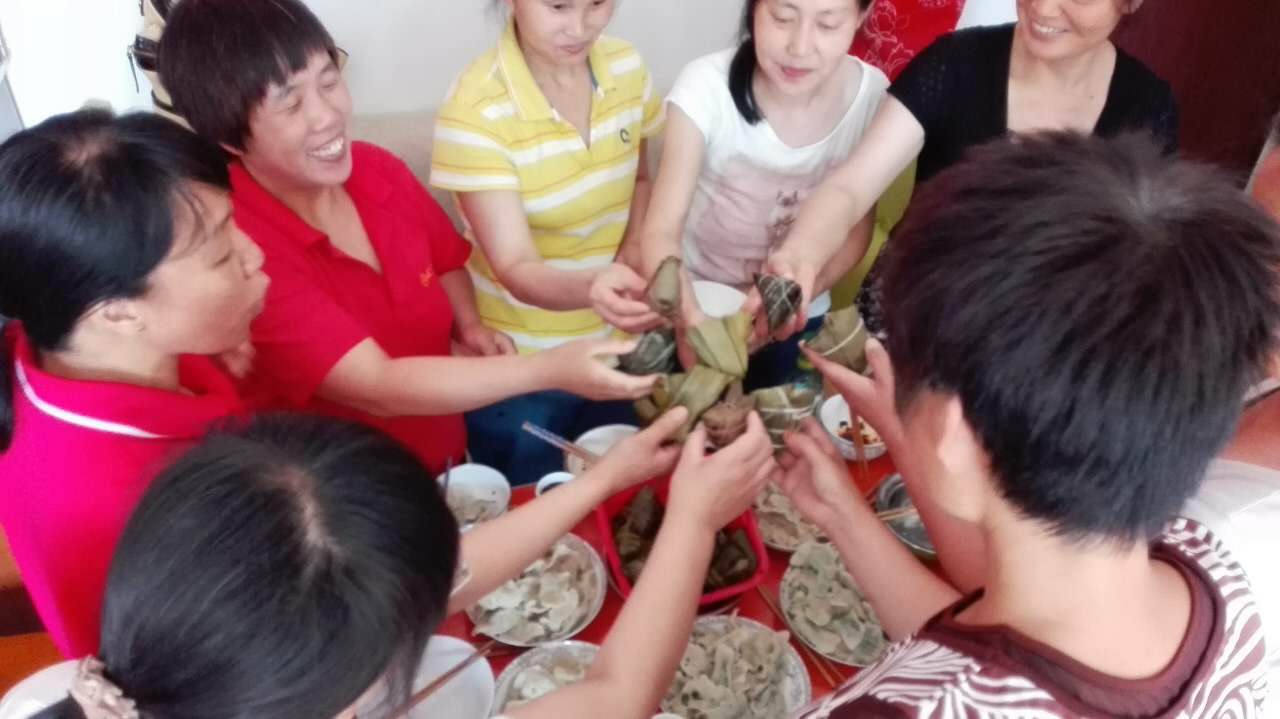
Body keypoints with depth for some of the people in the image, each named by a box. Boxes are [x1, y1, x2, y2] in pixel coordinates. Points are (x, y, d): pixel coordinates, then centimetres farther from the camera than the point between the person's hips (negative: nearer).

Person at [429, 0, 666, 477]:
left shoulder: (628, 68, -6)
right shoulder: (475, 110, -23)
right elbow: (516, 269, -25)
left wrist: (633, 252, -7)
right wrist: (591, 287, -46)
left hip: (618, 348, 5)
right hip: (520, 368, -4)